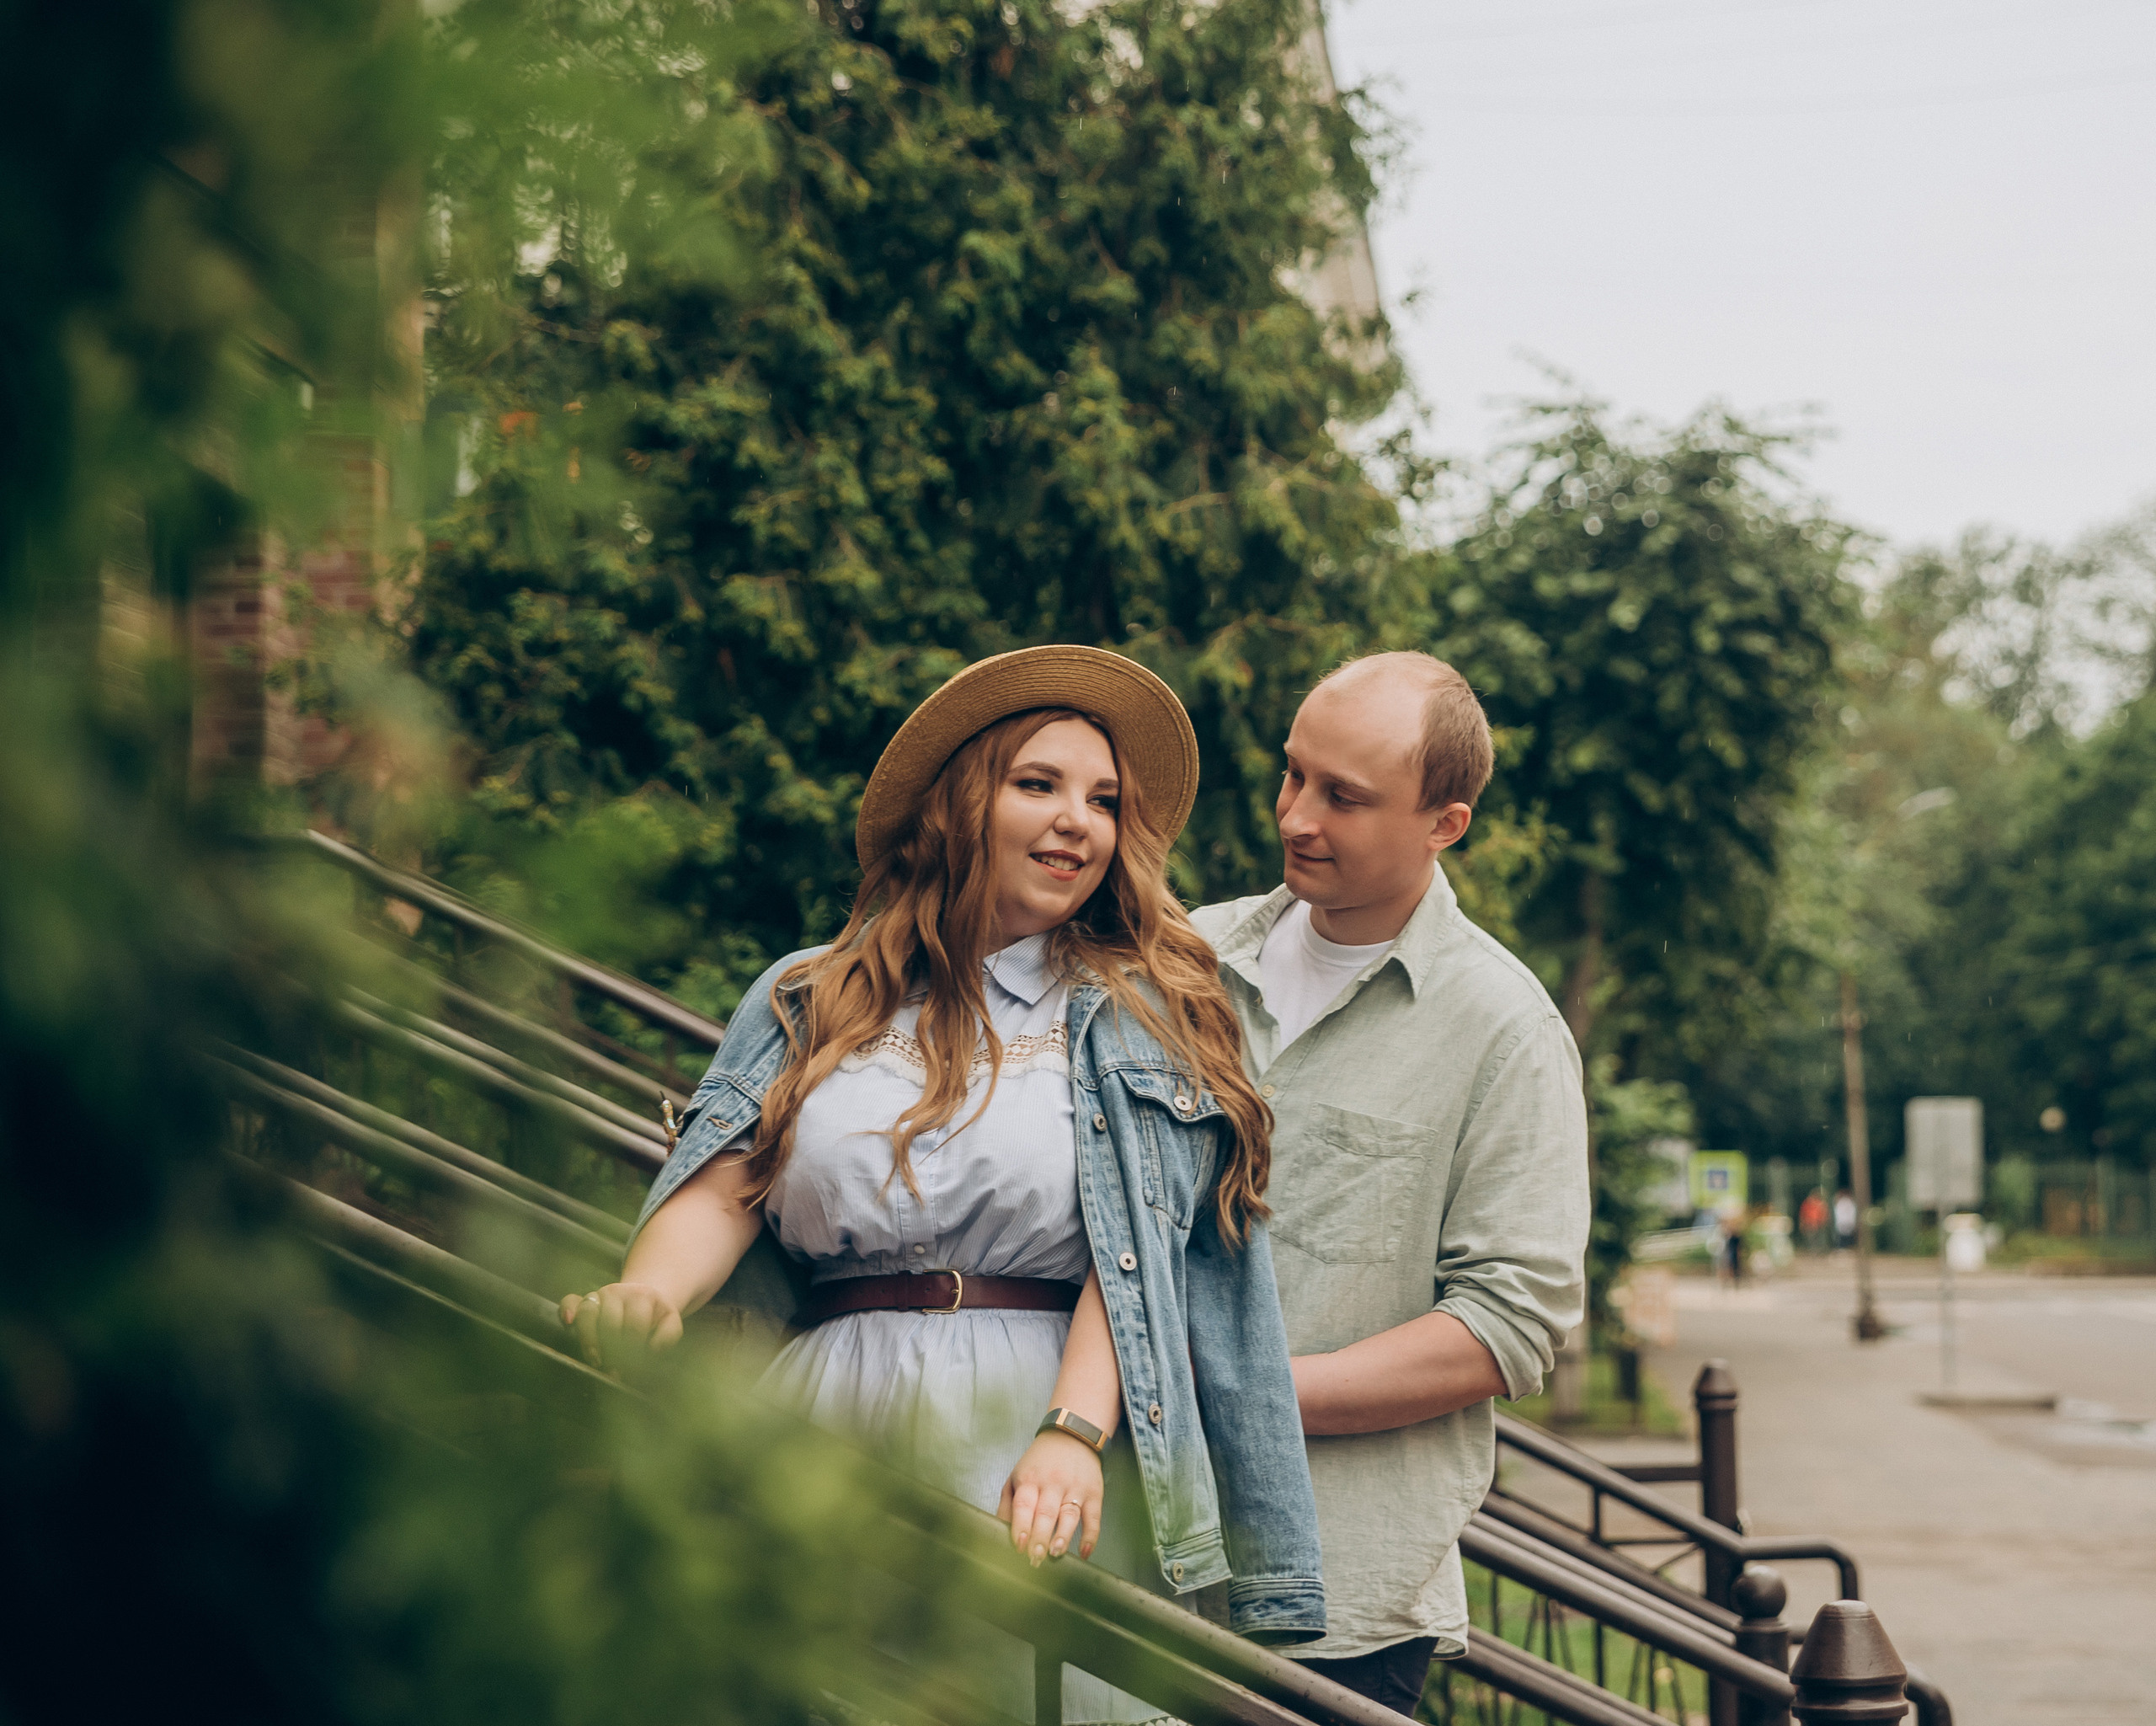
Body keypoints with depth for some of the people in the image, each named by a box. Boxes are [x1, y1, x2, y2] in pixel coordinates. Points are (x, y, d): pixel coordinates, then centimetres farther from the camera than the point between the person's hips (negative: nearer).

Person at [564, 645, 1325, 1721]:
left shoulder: (1143, 1016, 12)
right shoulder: (812, 1000, 17)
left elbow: (1136, 1248, -2)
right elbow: (726, 1186, 4)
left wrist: (1073, 1432, -18)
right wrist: (644, 1298, -18)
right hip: (831, 1432, 1)